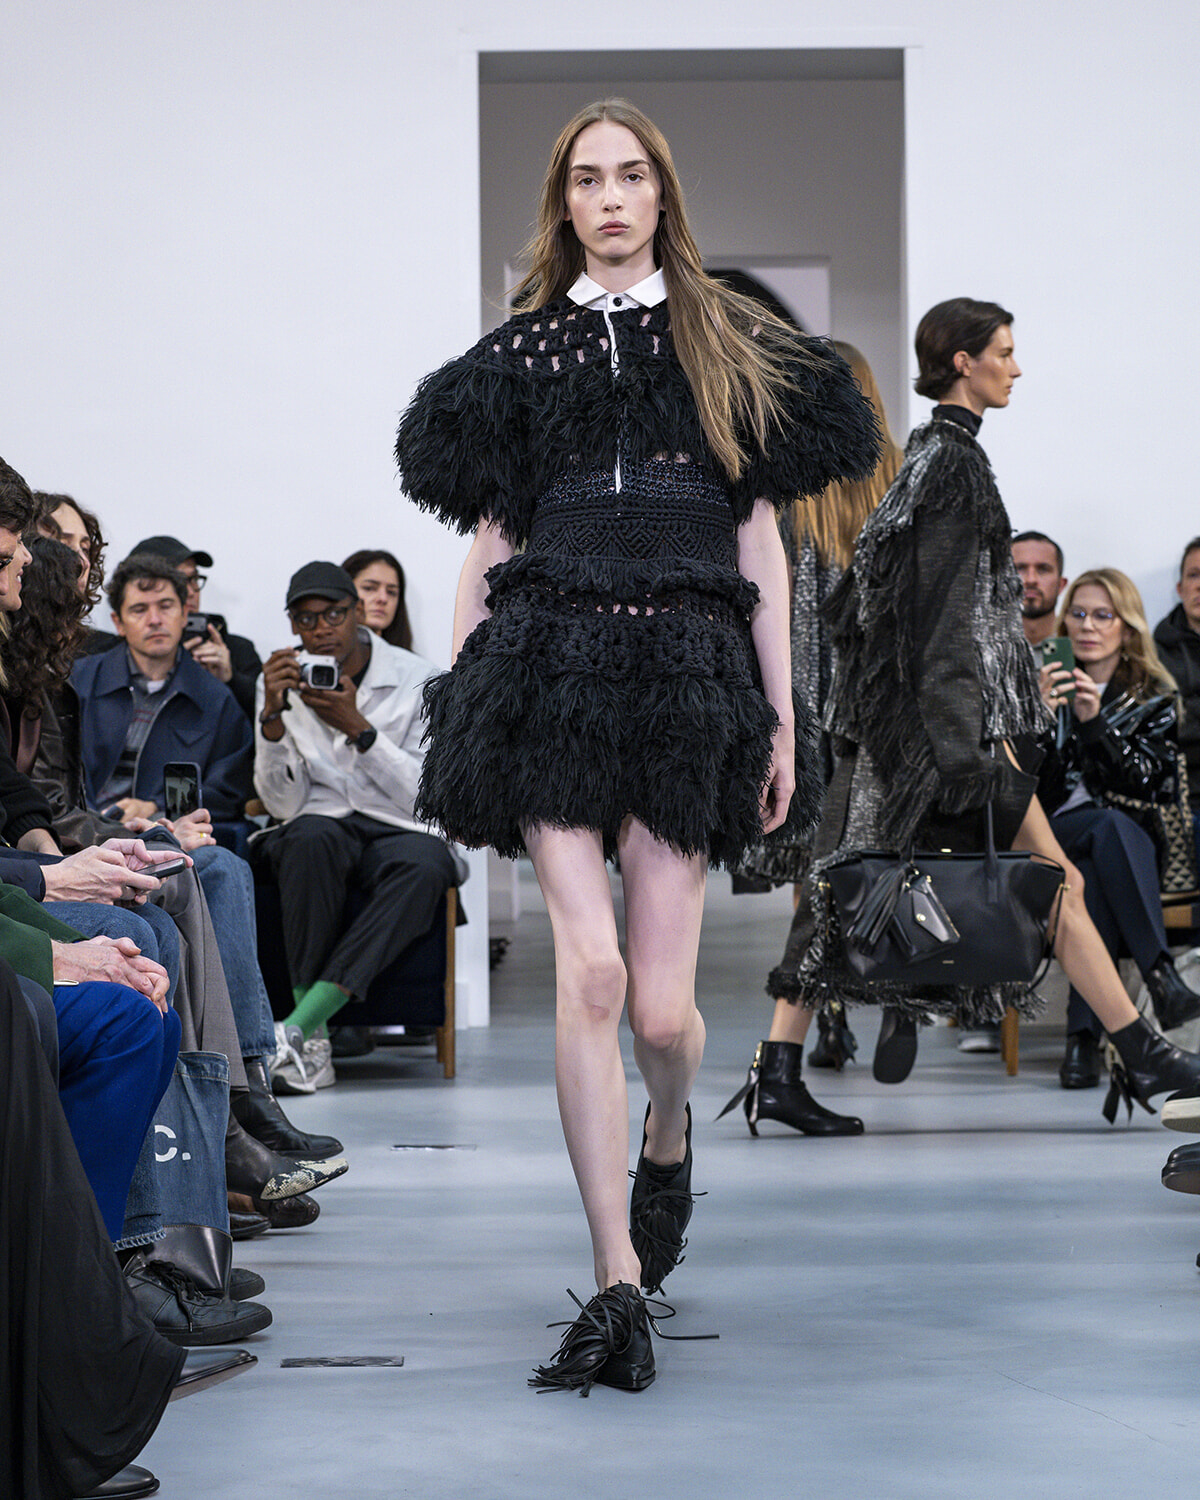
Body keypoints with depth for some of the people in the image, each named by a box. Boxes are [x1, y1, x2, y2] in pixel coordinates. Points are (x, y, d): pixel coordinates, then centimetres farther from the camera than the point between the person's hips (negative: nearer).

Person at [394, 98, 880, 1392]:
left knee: (660, 1008, -5)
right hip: (552, 668, 0)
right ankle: (619, 1288, -10)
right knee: (589, 967, -16)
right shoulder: (522, 352, 14)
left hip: (690, 676, 0)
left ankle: (666, 1136, 34)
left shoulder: (734, 348, 14)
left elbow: (761, 544, 11)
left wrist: (781, 715, 6)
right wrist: (460, 700, 10)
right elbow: (486, 548, 14)